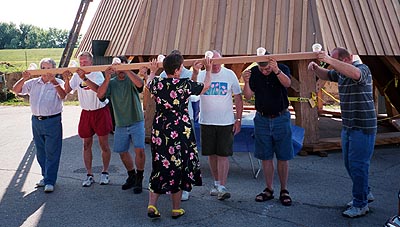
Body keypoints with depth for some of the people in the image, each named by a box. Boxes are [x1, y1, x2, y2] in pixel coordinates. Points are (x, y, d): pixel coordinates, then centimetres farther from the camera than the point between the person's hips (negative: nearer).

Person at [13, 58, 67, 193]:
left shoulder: (58, 83, -2)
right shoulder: (33, 83, 10)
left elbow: (63, 96, -19)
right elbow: (16, 90, 5)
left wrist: (53, 81, -30)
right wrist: (24, 79, -12)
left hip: (52, 121, -5)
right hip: (36, 121, 5)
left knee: (52, 152, -3)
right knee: (40, 151, 14)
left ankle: (50, 181, 3)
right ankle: (46, 176, 27)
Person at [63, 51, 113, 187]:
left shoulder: (97, 74, -11)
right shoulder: (77, 75, 4)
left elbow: (98, 89, -30)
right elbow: (67, 90, -3)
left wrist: (84, 78, -40)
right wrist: (66, 79, -20)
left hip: (101, 111, -4)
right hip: (86, 113, 4)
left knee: (104, 144, 3)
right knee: (86, 145, 7)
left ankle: (105, 172, 19)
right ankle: (89, 175, 17)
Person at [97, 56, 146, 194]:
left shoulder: (132, 80, -4)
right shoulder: (111, 83, 4)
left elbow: (140, 84, -28)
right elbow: (100, 95, -12)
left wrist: (126, 70, -34)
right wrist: (107, 78, -23)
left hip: (136, 122, -4)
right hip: (121, 124, 4)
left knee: (140, 150, -14)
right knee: (122, 152, 11)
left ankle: (139, 180, 4)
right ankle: (132, 176, 33)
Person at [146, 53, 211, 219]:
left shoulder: (157, 83, -4)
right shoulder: (185, 85, -13)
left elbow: (148, 83, 23)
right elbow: (206, 86, 5)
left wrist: (152, 71, 42)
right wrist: (208, 70, 22)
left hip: (159, 132, 3)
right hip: (180, 133, -3)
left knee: (158, 167, 13)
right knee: (178, 168, 8)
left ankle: (152, 205, 11)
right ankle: (176, 209, 19)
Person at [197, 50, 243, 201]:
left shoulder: (229, 75, -1)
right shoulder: (201, 75, 1)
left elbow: (238, 98, 4)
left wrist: (238, 119, 1)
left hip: (225, 122, -2)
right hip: (206, 122, 2)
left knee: (223, 155, -4)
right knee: (211, 154, 11)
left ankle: (222, 188, -1)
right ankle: (216, 183, 26)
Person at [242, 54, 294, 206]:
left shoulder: (283, 69, -8)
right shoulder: (254, 72, -2)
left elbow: (287, 83, -29)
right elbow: (248, 96, -5)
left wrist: (277, 71, -47)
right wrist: (246, 82, -24)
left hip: (281, 118, -2)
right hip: (262, 119, 2)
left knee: (283, 157, 2)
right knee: (265, 157, 7)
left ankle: (284, 190, 14)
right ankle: (269, 189, 19)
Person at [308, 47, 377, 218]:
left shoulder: (362, 69, -15)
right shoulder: (341, 72, 9)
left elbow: (355, 73, -39)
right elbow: (326, 75, 24)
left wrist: (330, 60, -39)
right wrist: (315, 68, 1)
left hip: (363, 127, -9)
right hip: (348, 126, 9)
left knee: (358, 165, -5)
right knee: (349, 163, 16)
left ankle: (360, 205, 6)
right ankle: (365, 193, 34)